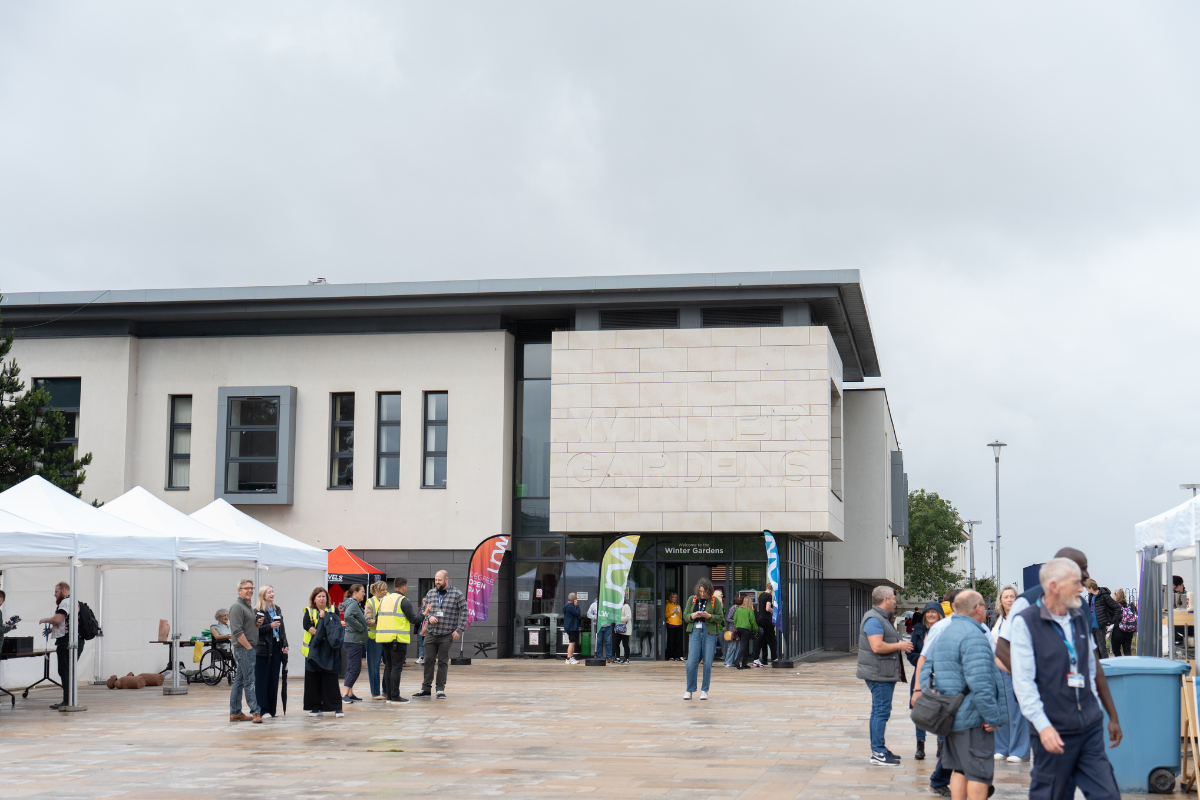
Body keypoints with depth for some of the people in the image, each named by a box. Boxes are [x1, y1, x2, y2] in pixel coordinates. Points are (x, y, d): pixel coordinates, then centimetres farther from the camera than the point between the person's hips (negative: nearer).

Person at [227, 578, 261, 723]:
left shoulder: (248, 607, 19)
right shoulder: (237, 607, -11)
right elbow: (237, 631, -19)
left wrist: (258, 624, 5)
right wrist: (249, 647, -16)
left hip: (250, 649, 10)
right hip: (244, 649, -10)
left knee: (239, 681, 11)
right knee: (249, 681, -9)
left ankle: (235, 713, 14)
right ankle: (255, 712, -9)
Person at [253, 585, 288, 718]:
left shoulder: (277, 610, 15)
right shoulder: (257, 611, -6)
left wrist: (285, 645, 7)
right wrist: (270, 626, -20)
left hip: (276, 647, 6)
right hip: (263, 648, -6)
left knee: (274, 679, 8)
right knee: (262, 680, -2)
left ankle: (272, 709, 13)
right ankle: (261, 709, 1)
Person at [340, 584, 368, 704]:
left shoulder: (356, 604, 17)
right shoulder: (353, 604, -15)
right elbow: (348, 616, -32)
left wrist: (364, 618, 7)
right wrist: (360, 627, -23)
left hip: (356, 641, 11)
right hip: (354, 641, -11)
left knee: (352, 668, 13)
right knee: (355, 668, -11)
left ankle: (350, 694, 18)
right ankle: (345, 694, -10)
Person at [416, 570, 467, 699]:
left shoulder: (456, 594, -2)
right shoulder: (431, 593, 9)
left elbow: (464, 612, -2)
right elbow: (424, 609, 17)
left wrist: (459, 630, -8)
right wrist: (429, 616, -7)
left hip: (447, 635, -3)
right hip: (431, 634, 3)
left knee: (443, 662, 2)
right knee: (429, 660, 2)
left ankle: (440, 689, 10)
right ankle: (426, 688, 8)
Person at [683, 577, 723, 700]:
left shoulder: (715, 601, 2)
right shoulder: (692, 599, 10)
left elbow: (721, 617, 0)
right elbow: (685, 616, 11)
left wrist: (709, 616, -16)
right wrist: (693, 616, -10)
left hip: (710, 633, -2)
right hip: (695, 632, 2)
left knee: (708, 663, 0)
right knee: (691, 662, -5)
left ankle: (704, 690, 11)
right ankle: (689, 690, 5)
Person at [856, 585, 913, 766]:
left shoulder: (882, 618, 19)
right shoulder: (874, 619, -17)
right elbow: (877, 646, -26)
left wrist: (899, 644, 12)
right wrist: (899, 646, -15)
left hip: (885, 674, 11)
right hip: (878, 674, -11)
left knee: (879, 711, 14)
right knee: (881, 711, -10)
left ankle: (878, 749, 20)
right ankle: (878, 753, -9)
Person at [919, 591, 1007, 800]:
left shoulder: (944, 634, 13)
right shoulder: (974, 636, -18)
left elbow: (926, 671, 16)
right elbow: (979, 682, -26)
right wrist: (992, 716, -21)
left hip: (951, 717, 9)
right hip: (973, 718, -9)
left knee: (960, 770, 14)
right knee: (979, 773, -2)